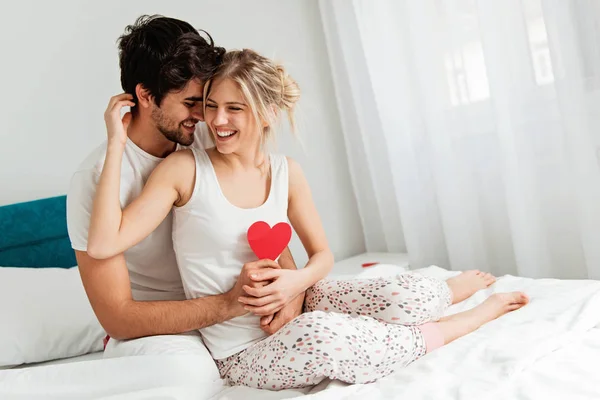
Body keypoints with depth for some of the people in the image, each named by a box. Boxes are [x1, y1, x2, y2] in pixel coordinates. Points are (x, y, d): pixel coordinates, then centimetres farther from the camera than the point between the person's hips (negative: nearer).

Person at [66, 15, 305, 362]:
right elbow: (117, 317, -20)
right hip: (150, 330, -4)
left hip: (223, 301, 5)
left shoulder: (207, 140, -6)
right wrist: (229, 304, -31)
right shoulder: (96, 178, -20)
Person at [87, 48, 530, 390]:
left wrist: (298, 281, -17)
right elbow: (104, 244, -19)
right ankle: (443, 332, -13)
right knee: (318, 333, -39)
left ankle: (454, 287, 22)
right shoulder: (184, 169, -12)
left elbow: (322, 254, 7)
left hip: (293, 306, 4)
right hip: (243, 352, -3)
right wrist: (116, 146, -21)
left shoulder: (286, 172, -1)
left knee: (416, 296, -17)